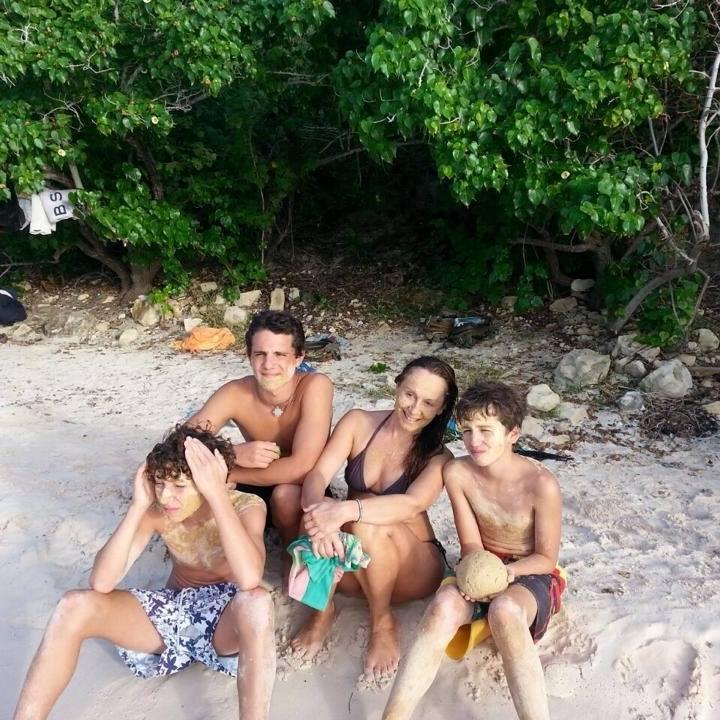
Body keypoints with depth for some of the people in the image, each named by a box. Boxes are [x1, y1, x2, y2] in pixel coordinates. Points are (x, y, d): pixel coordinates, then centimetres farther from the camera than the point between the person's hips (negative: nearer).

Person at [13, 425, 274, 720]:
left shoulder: (246, 506, -21)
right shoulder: (157, 511, -10)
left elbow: (249, 579, -42)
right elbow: (101, 582, -19)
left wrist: (217, 494, -41)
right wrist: (138, 505, -27)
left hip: (225, 618, -4)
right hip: (174, 609, 4)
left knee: (257, 602, -42)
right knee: (75, 606, -20)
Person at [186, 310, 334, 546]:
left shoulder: (316, 386, -28)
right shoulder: (235, 393, -17)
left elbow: (301, 468, -35)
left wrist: (225, 473, -27)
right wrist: (233, 453, -40)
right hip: (258, 486, 3)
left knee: (285, 494, -35)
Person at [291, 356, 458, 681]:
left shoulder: (438, 457, -11)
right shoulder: (358, 423, -6)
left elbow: (412, 504, -32)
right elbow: (317, 476, -19)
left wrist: (346, 511, -49)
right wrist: (320, 509, -43)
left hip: (413, 569, -1)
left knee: (367, 520, -33)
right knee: (318, 520, -30)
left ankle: (383, 621, -11)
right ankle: (324, 608, -7)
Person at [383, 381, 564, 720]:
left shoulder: (541, 484, -21)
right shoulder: (457, 472, -11)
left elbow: (546, 558, -9)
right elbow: (471, 544, -4)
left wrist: (506, 571, -28)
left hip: (529, 574, -2)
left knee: (504, 610, -39)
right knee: (445, 603, -32)